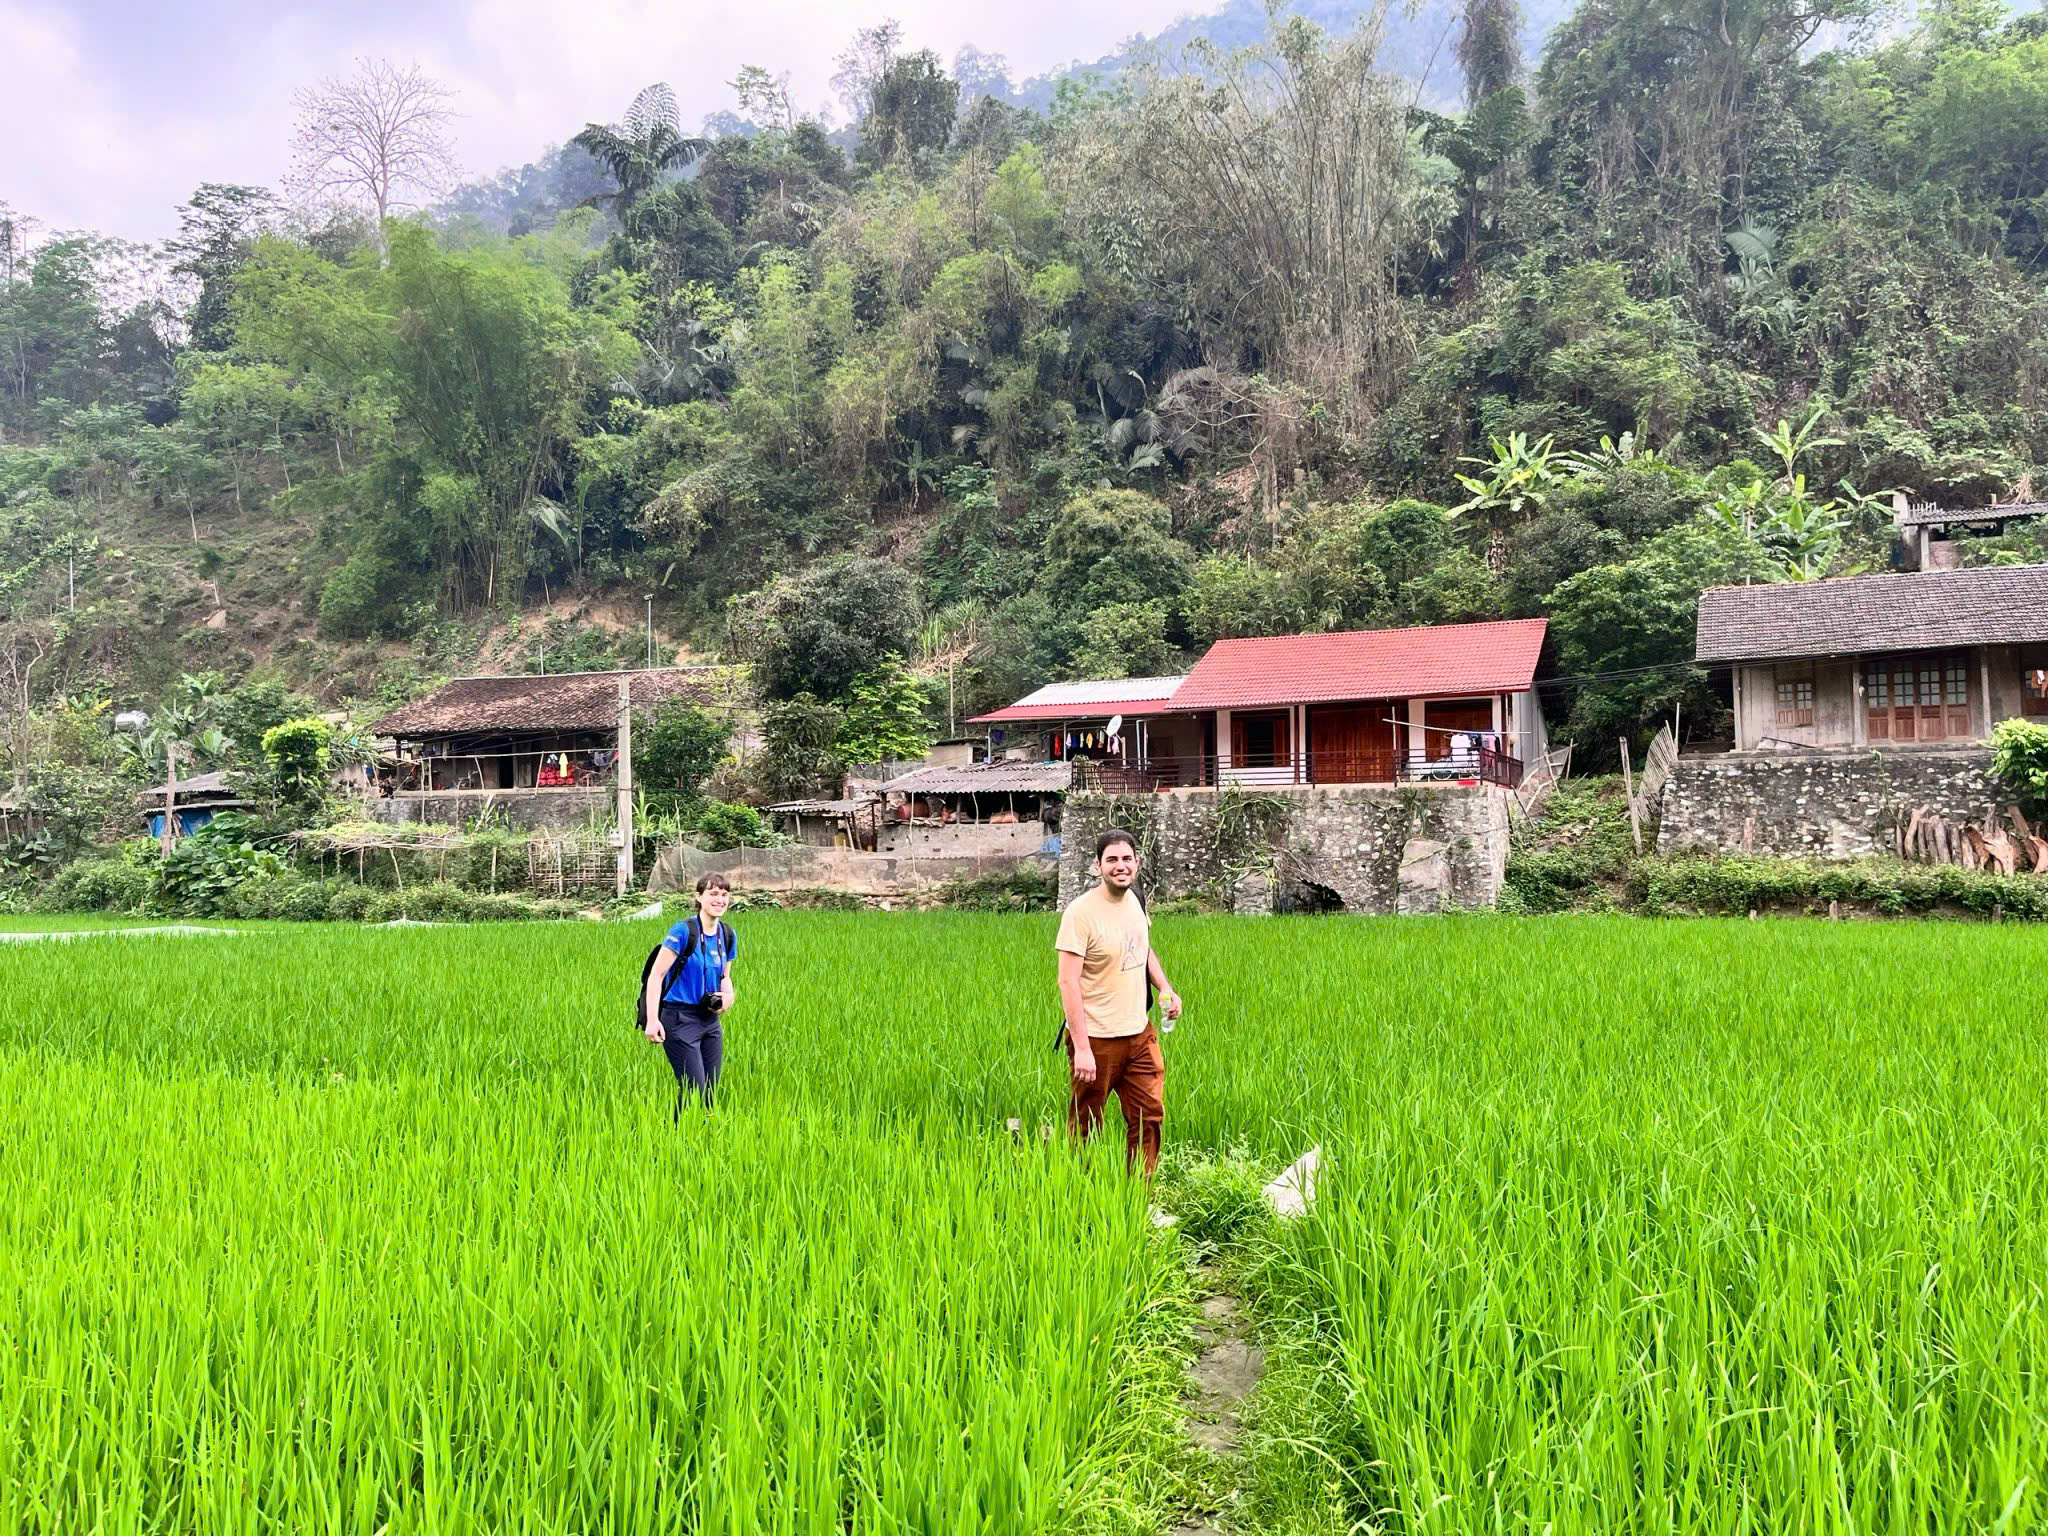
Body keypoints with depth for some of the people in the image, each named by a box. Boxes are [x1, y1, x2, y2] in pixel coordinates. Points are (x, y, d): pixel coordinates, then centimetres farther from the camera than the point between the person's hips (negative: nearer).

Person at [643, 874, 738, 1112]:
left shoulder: (728, 936, 7)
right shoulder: (684, 931, -13)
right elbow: (656, 975, -14)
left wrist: (727, 993, -3)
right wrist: (652, 1020, -21)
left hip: (710, 1019, 7)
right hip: (680, 1018, -7)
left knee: (710, 1092, 7)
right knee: (694, 1092, -9)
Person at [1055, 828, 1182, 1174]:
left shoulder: (1134, 899, 6)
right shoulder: (1081, 912, -17)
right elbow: (1068, 981, -19)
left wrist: (1166, 989, 8)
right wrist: (1081, 1048, -23)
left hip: (1140, 1032, 7)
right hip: (1097, 1040, -7)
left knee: (1149, 1116, 11)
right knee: (1085, 1128, 5)